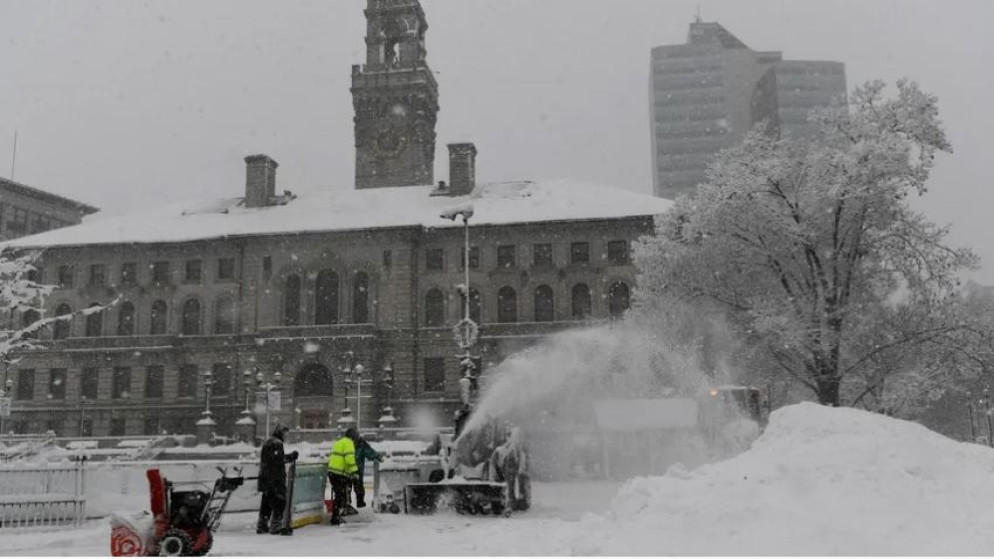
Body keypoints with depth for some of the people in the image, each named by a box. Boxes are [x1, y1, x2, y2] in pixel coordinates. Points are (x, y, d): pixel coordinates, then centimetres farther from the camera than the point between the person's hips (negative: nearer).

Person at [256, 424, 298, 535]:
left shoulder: (267, 443, 21)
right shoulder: (277, 444, -12)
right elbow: (277, 459, -21)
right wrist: (290, 457, -15)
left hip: (265, 479, 10)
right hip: (275, 479, -10)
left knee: (266, 502, 14)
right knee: (280, 501, -6)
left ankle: (262, 526, 18)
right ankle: (276, 526, -7)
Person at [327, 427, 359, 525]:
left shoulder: (339, 442, 23)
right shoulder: (348, 443, -7)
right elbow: (349, 458, -19)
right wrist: (354, 471, -18)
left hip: (332, 472, 10)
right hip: (341, 473, -10)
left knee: (338, 495, 18)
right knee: (342, 496, -5)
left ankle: (336, 517, 24)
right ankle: (336, 519, -7)